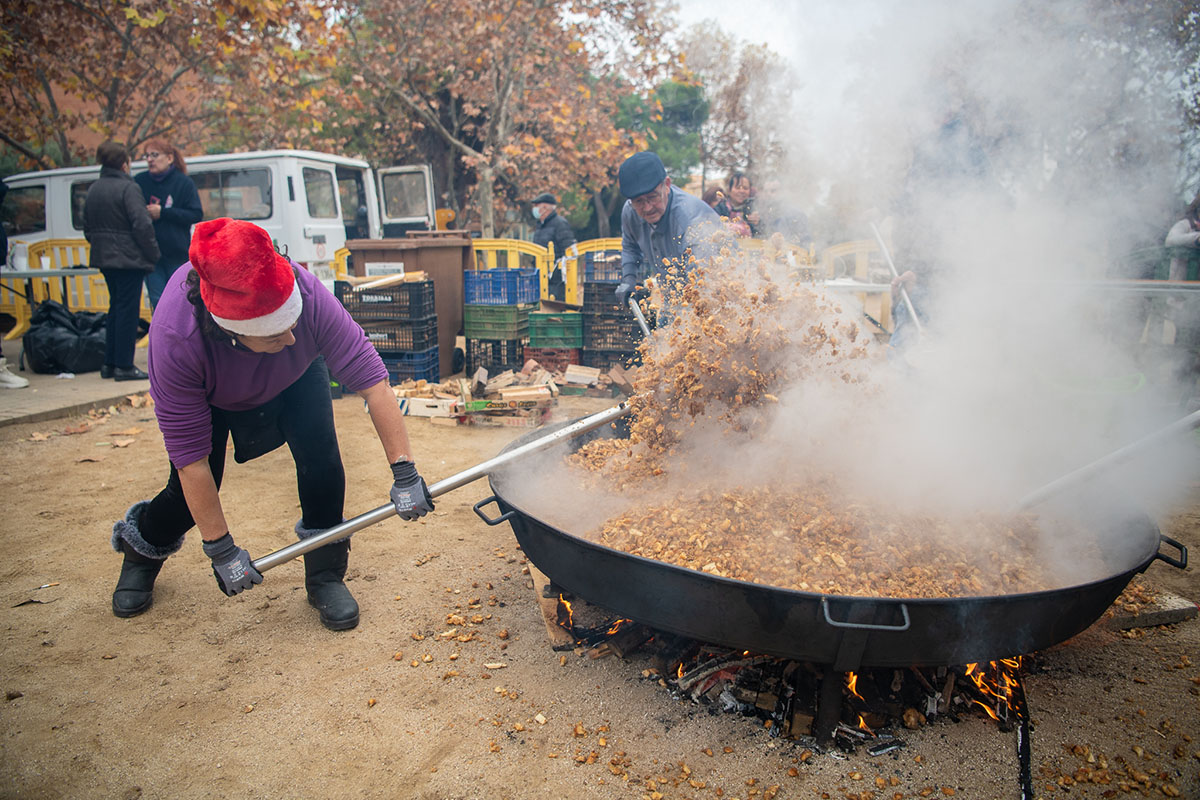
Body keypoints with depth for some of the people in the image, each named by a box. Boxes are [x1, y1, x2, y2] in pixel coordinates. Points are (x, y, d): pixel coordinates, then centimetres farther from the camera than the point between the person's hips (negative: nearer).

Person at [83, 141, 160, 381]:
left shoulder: (93, 190, 14)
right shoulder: (128, 188, -12)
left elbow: (88, 228, 19)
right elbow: (142, 225, -19)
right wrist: (153, 253, -10)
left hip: (105, 259, 8)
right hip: (128, 259, -8)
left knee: (116, 307, 16)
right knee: (127, 310, -4)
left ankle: (110, 363, 19)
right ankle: (124, 366, -3)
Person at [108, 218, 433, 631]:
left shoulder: (307, 293, -42)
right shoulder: (174, 340, -41)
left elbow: (370, 376, -38)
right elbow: (190, 458, -34)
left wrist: (404, 472, -39)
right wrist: (221, 550, -29)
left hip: (294, 379, 1)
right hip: (212, 394, -1)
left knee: (319, 454, -21)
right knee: (190, 490, -5)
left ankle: (325, 574, -2)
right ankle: (142, 549, 32)